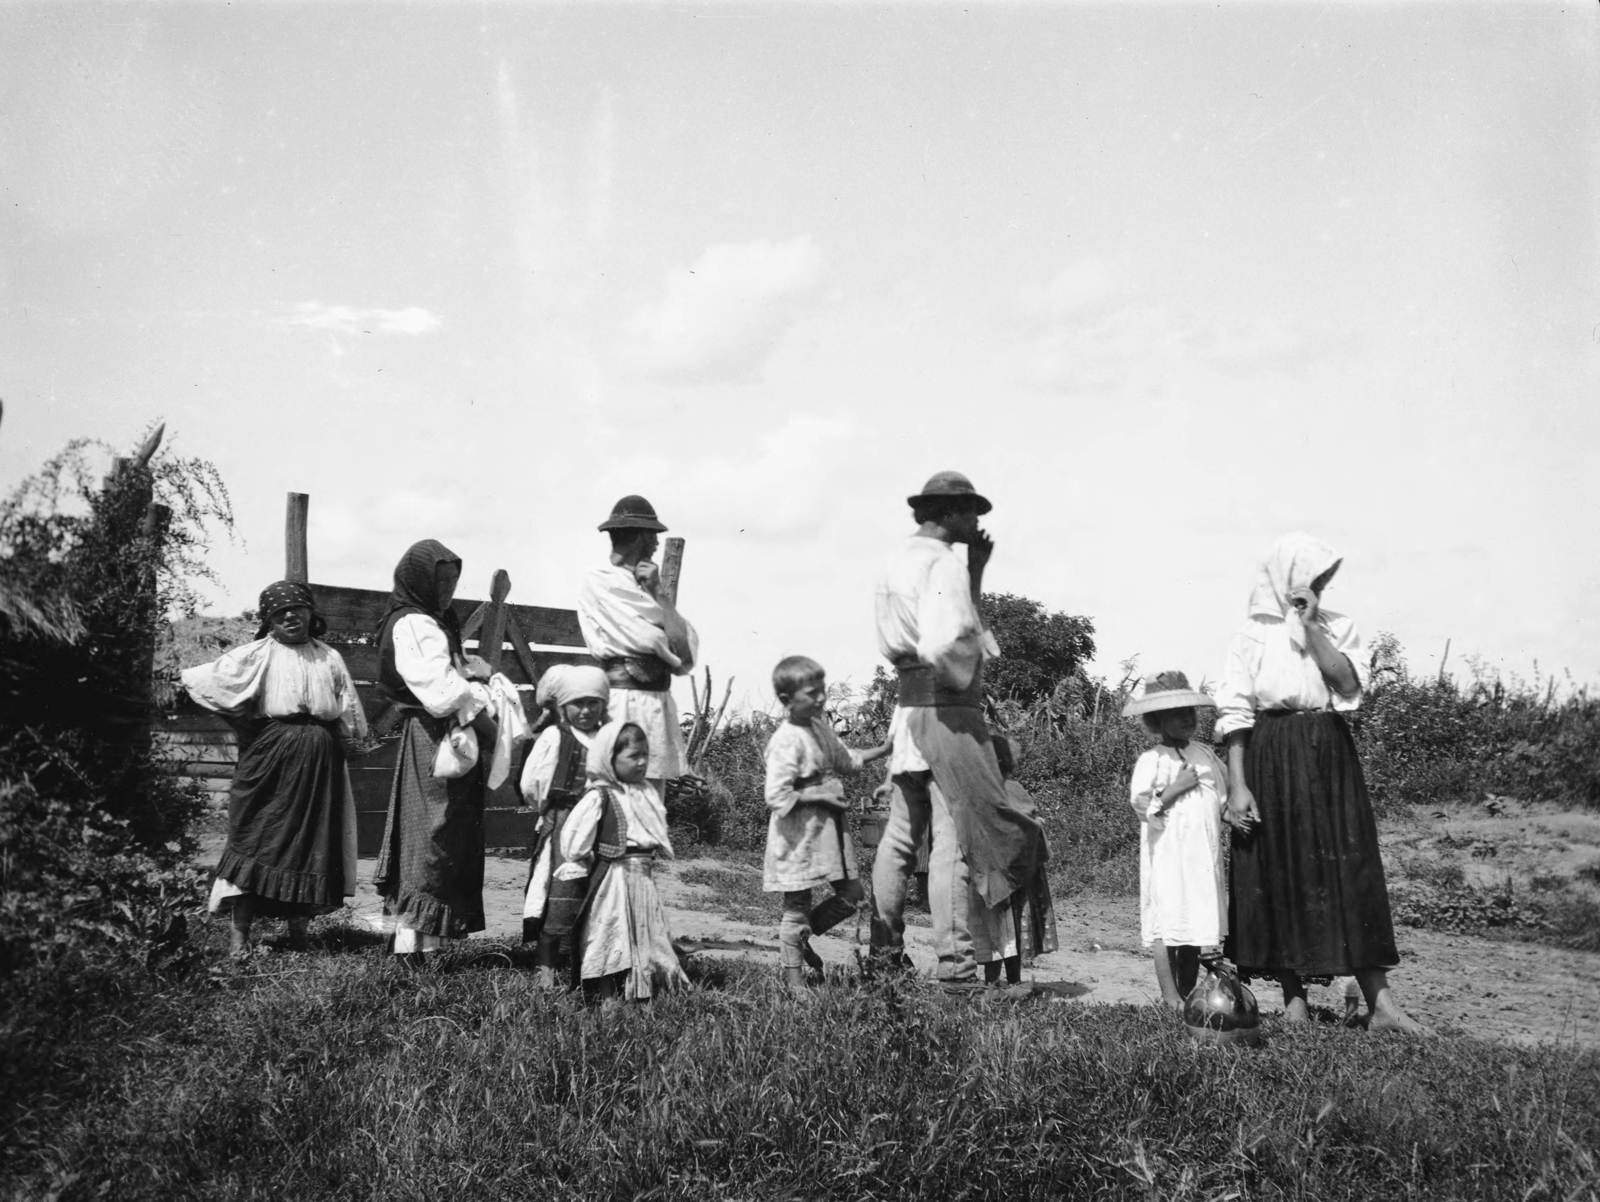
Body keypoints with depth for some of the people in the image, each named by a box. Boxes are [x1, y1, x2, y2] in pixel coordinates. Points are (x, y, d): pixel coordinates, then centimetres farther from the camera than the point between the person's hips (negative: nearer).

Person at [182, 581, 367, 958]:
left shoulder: (329, 658, 14)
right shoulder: (258, 655, 3)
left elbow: (348, 710, 19)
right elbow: (214, 676, -7)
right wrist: (176, 677, -17)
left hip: (320, 761, 3)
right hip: (270, 756, -3)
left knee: (313, 838, 4)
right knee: (257, 836, -4)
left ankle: (299, 927, 15)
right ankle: (240, 931, 2)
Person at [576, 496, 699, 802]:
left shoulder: (649, 587, 16)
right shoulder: (596, 584, -4)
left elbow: (686, 651, 3)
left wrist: (657, 593, 1)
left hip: (659, 704, 7)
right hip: (623, 699, -7)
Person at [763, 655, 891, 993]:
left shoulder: (821, 726, 8)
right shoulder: (786, 741, -20)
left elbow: (846, 760, 23)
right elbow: (777, 797, -24)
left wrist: (885, 749, 12)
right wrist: (820, 793, -21)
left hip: (828, 826, 9)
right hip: (799, 835, -9)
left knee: (851, 894, 13)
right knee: (797, 905, 3)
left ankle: (800, 937, 31)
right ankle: (793, 975, 16)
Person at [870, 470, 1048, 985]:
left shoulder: (899, 560, 18)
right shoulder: (942, 563, -12)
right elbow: (942, 644, -24)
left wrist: (976, 571, 17)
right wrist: (962, 680, -6)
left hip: (907, 708, 10)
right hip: (947, 710, -9)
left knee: (899, 836, 13)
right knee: (954, 837, -7)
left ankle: (885, 951, 21)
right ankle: (953, 959, -5)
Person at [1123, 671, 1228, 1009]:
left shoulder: (1205, 755, 14)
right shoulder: (1151, 760, -4)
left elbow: (1227, 788, 21)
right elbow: (1141, 805, -12)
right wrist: (1176, 788, -15)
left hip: (1203, 855, 6)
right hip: (1167, 855, -6)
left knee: (1195, 924, 7)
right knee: (1167, 923, -9)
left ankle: (1188, 994, 15)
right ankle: (1170, 996, -6)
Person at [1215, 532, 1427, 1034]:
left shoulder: (1337, 626, 10)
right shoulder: (1254, 633, 0)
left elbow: (1349, 683, -7)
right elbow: (1234, 712, -5)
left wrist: (1312, 627, -10)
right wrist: (1237, 784, -11)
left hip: (1330, 757, 3)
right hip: (1272, 759, -3)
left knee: (1351, 874, 1)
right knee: (1280, 874, 0)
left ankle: (1380, 1003, 2)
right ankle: (1294, 1003, 9)